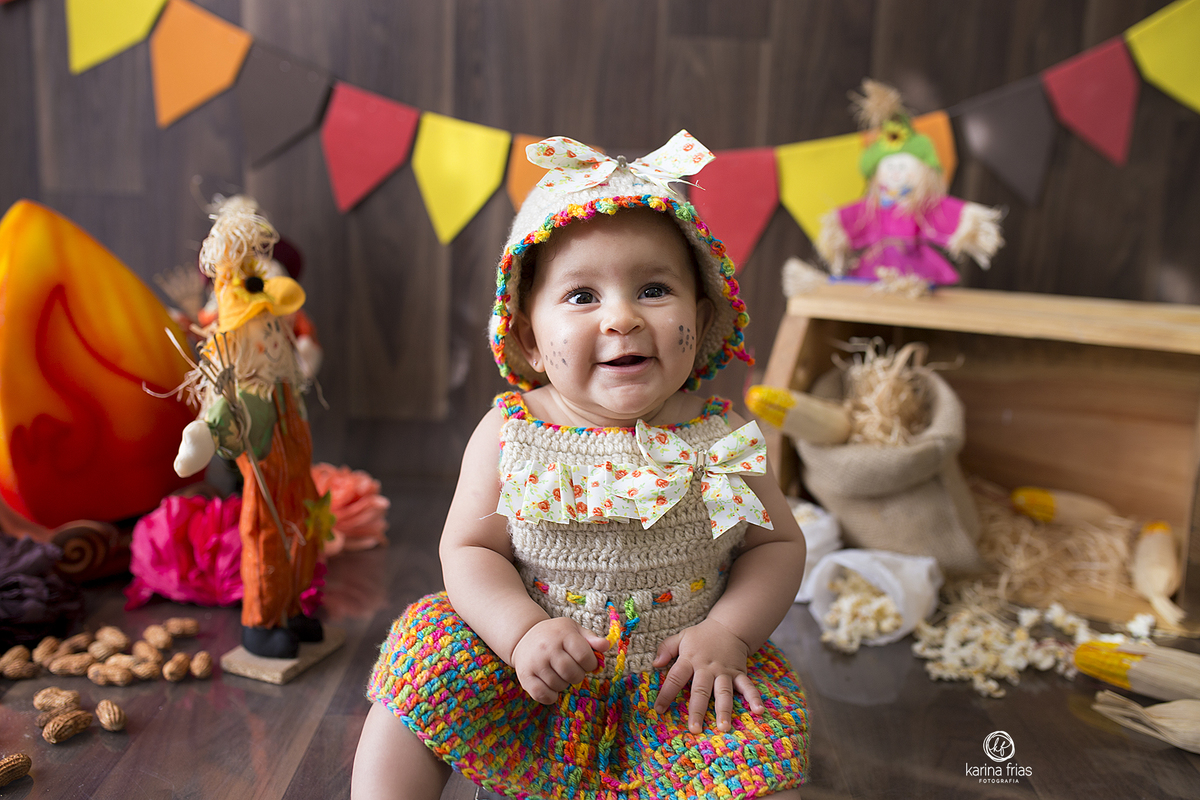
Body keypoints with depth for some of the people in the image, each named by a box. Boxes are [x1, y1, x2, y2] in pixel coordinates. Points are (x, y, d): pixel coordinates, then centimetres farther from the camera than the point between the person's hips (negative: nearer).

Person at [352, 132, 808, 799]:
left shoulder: (722, 438, -9)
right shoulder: (508, 433, -11)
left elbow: (779, 544, 1)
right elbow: (470, 550, -6)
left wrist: (727, 632, -14)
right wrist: (523, 631, -22)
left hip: (675, 683, 0)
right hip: (533, 670, 1)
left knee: (760, 743, -21)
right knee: (427, 651, -14)